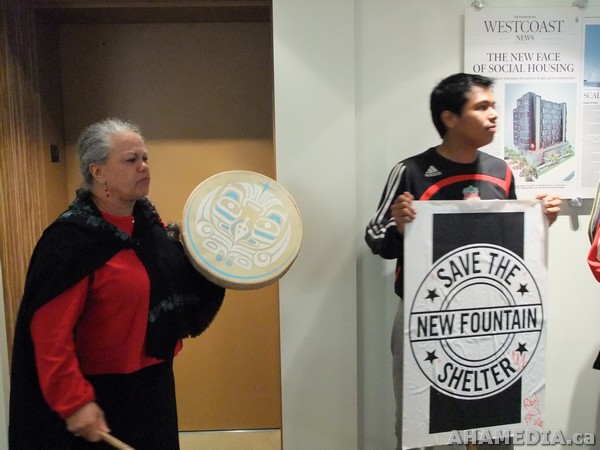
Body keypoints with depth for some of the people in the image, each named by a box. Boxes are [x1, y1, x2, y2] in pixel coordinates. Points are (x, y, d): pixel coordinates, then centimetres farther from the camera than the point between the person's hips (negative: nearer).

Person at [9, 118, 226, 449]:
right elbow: (51, 332, -22)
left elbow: (172, 281, 15)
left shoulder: (148, 221, 1)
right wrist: (74, 402, -23)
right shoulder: (71, 238, -21)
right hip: (102, 395, -7)